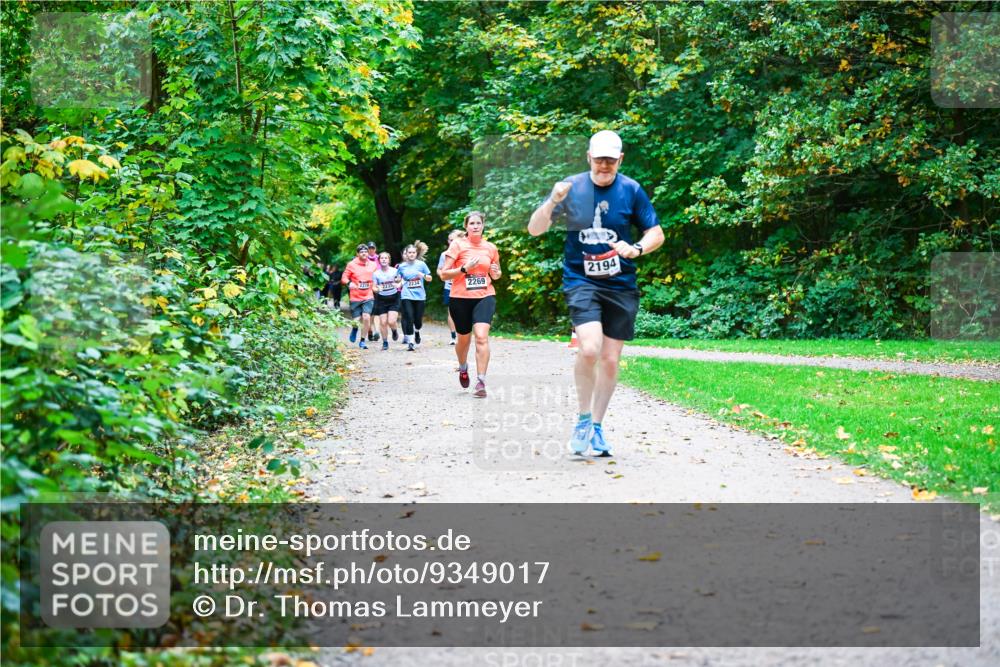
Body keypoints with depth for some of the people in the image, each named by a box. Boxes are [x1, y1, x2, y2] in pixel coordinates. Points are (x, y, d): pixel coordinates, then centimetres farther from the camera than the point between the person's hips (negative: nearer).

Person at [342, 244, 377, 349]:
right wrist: (349, 283, -22)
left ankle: (362, 341, 0)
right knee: (357, 320, -1)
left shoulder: (373, 265, 7)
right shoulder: (351, 265, -2)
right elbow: (344, 278, -3)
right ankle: (355, 329, 39)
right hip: (355, 298, -1)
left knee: (366, 317, -16)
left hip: (368, 297, 1)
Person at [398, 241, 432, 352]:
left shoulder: (421, 264, 1)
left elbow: (429, 279, 7)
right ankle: (410, 342, -4)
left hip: (420, 296, 0)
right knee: (409, 319, -10)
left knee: (418, 319, 4)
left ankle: (417, 332, 38)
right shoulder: (402, 266, 4)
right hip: (407, 296, 0)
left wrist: (423, 275, -13)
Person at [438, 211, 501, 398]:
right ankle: (463, 368, 46)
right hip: (460, 298, -1)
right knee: (464, 338, 13)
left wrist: (495, 274, -2)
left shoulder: (490, 248, 6)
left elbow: (496, 273, 22)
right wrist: (465, 269, -18)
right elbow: (443, 274, -6)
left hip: (485, 297, 1)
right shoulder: (458, 245, -3)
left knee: (481, 336, -19)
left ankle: (481, 382, -18)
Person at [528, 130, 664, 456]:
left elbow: (656, 233, 7)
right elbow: (534, 229, -3)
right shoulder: (571, 187, -2)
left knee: (610, 359, 5)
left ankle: (596, 427, 22)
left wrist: (637, 248, -15)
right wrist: (552, 202, -22)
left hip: (620, 284, 2)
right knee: (589, 348, -22)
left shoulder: (631, 190, 0)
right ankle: (583, 419, -2)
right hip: (581, 280, -2)